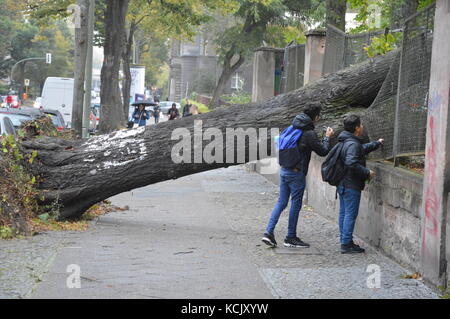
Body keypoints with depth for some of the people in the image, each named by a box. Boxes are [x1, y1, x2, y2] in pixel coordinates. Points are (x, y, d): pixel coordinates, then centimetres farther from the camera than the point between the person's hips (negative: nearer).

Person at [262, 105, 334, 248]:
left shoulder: (293, 128, 9)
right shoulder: (309, 133, -14)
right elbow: (323, 151, -8)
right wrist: (327, 137, 6)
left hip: (284, 170, 7)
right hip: (297, 173, -7)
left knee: (281, 202, 12)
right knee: (295, 204, 3)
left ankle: (269, 232, 3)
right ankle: (291, 238, 10)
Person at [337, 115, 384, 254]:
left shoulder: (347, 142, 14)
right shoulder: (353, 144, -19)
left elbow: (363, 149, 33)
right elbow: (351, 163, -30)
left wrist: (377, 143, 46)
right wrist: (367, 173, -20)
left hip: (342, 184, 11)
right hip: (351, 185, -11)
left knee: (344, 213, 14)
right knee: (350, 214, -6)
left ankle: (345, 242, 21)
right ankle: (346, 244, -5)